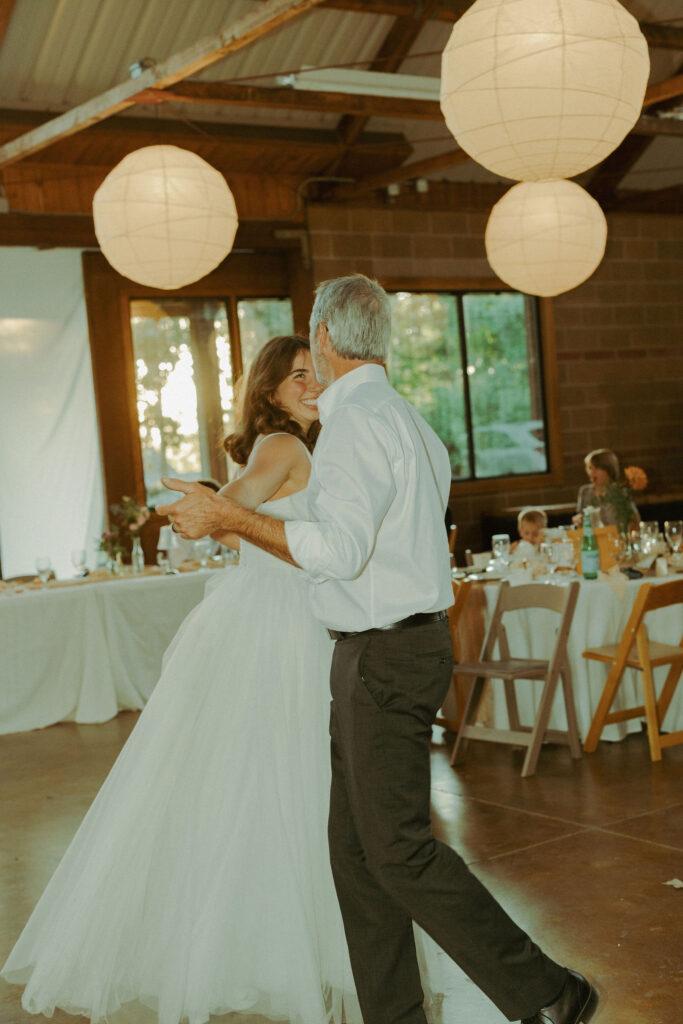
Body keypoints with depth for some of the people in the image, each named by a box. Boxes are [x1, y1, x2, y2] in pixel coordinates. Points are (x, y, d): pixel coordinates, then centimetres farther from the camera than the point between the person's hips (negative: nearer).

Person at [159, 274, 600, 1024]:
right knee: (356, 846, 13)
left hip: (385, 656, -10)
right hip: (377, 653, 10)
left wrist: (227, 518, -21)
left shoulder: (360, 421, -16)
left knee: (398, 850, -5)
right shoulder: (408, 422, 15)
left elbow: (340, 548, -27)